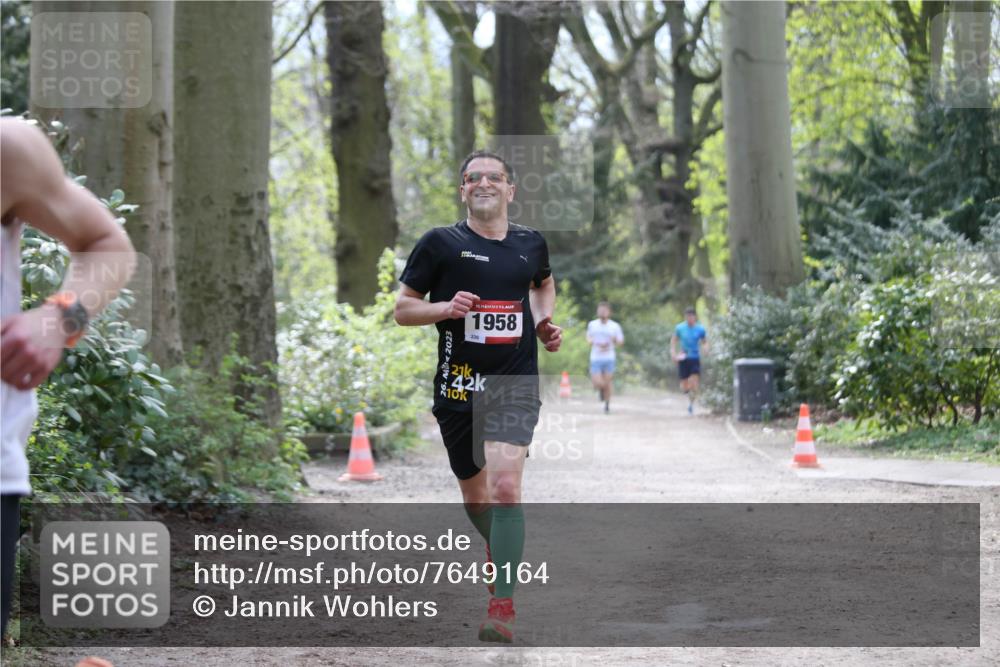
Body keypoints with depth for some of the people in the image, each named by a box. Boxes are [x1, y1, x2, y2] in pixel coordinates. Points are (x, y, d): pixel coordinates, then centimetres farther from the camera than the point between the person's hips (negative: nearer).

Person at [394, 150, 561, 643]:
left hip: (514, 384, 0)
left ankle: (502, 608, -18)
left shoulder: (531, 244, 8)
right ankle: (501, 550, 47)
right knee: (475, 499, 13)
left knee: (505, 487, -20)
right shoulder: (440, 243, -1)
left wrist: (544, 323, 12)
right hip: (458, 384, 1)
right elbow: (402, 309, 2)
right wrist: (446, 308, -16)